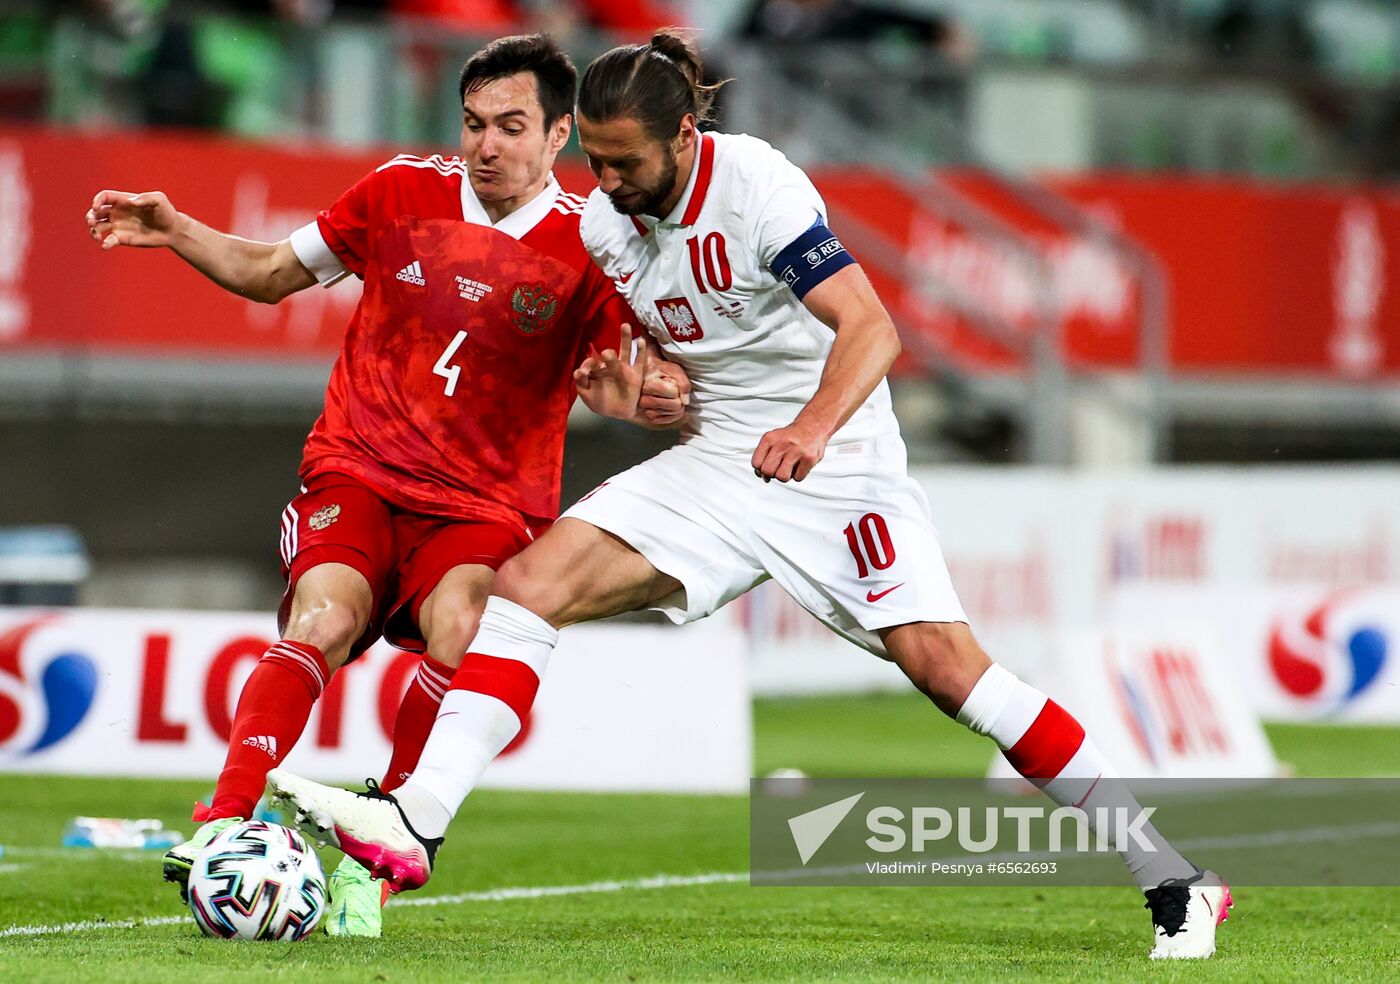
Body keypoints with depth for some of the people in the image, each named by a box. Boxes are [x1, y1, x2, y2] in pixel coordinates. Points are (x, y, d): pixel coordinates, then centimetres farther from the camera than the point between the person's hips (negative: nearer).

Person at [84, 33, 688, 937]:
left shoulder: (589, 248, -2)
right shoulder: (403, 193, 5)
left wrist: (648, 398, -22)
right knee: (325, 618, -28)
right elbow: (273, 274, 18)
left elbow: (602, 385, 1)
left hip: (486, 505, -1)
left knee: (462, 634, -30)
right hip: (358, 476, 1)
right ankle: (223, 827, -31)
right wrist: (176, 233, 4)